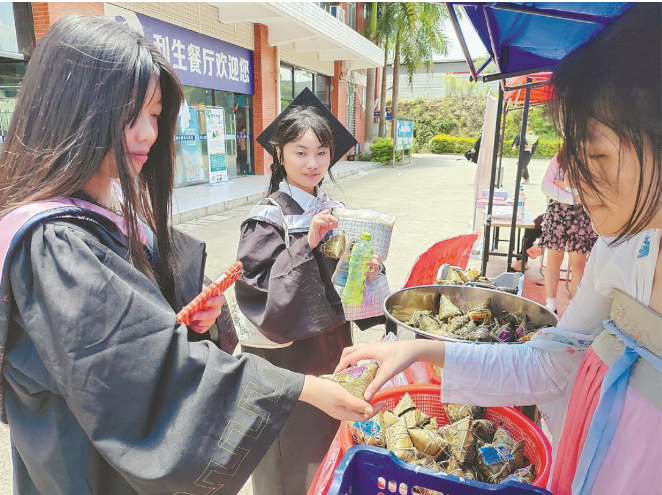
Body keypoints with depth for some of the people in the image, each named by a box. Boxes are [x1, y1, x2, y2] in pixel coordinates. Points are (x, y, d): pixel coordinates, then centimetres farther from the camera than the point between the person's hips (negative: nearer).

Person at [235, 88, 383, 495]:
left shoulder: (334, 211, 3)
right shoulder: (268, 219, -13)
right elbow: (259, 290, -21)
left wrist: (368, 270, -8)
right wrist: (307, 244, -27)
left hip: (333, 345, 6)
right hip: (288, 356, -5)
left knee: (332, 440, 20)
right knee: (296, 458, 10)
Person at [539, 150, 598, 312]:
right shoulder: (559, 157, 5)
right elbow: (546, 186, -4)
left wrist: (567, 186, -11)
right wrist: (572, 198, -13)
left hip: (582, 217, -2)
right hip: (557, 214, 2)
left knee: (578, 264, 4)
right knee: (553, 261, 6)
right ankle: (550, 306, 17)